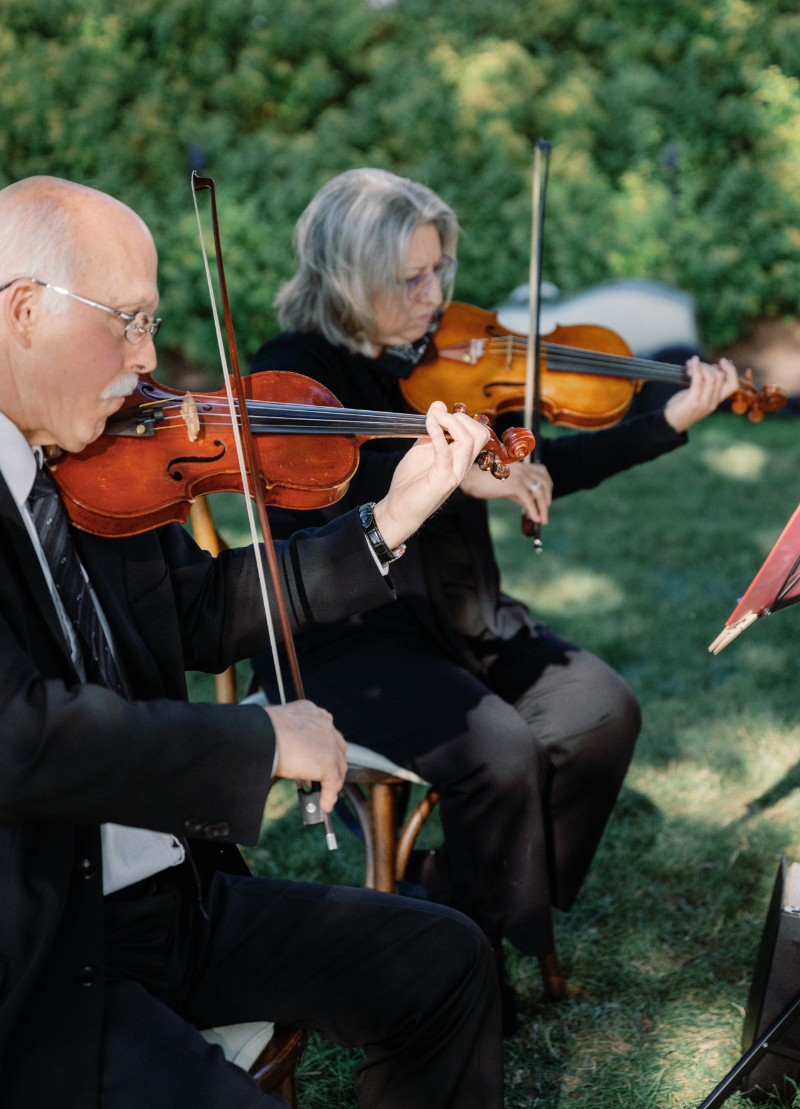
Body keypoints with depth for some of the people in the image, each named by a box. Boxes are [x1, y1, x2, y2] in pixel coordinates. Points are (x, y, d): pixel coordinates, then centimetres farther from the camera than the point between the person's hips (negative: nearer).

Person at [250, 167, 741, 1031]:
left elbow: (537, 468, 8)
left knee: (603, 710, -12)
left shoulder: (437, 360, 7)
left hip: (459, 619, 7)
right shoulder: (290, 375, -10)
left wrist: (668, 423, 0)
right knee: (500, 753, -26)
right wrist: (453, 471, -39)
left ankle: (453, 891, 5)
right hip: (342, 641, -6)